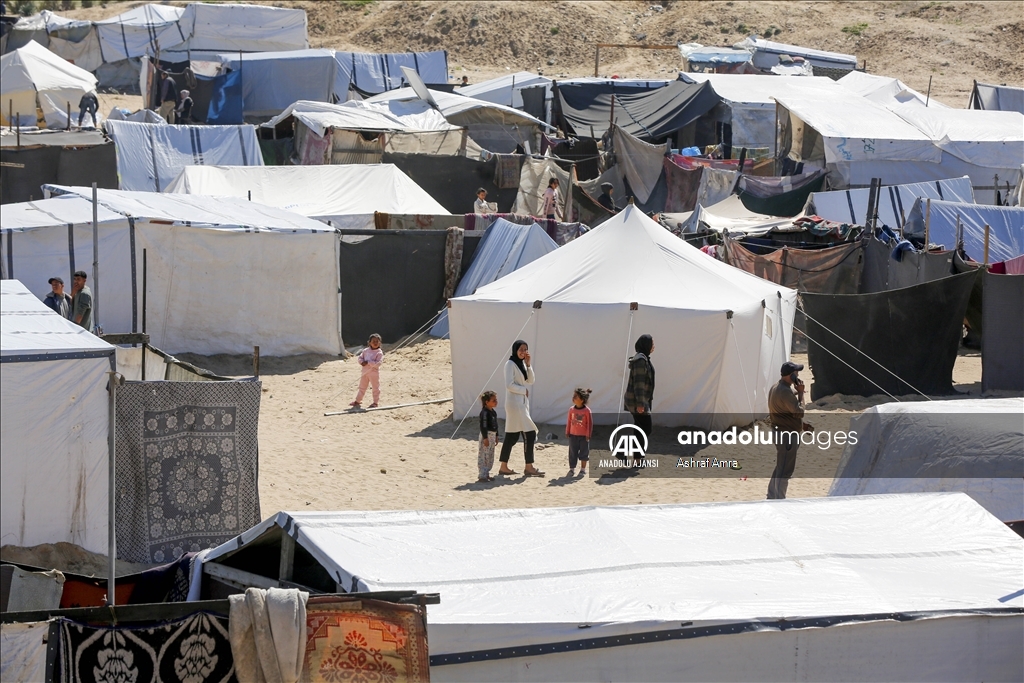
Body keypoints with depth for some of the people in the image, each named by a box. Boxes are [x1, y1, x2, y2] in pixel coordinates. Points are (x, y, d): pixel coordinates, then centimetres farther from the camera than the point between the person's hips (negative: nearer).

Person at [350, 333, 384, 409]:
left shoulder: (379, 353, -12)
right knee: (362, 387, 16)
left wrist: (368, 362, -26)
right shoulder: (365, 351, 6)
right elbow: (359, 357, 8)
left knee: (376, 388, 4)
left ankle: (376, 402, 14)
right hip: (365, 372, 6)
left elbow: (378, 363, -21)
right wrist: (362, 362, -14)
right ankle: (358, 400, 28)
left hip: (374, 372, -6)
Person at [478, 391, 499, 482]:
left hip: (492, 436, 10)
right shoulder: (484, 413, -16)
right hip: (486, 435, -10)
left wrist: (496, 436, 22)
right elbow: (483, 426, -20)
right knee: (484, 456, -7)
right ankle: (482, 475, -6)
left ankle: (486, 474, 22)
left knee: (490, 457, 14)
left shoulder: (493, 412, 13)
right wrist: (485, 438, -22)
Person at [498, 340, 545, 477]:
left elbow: (531, 381, 7)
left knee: (512, 436, 10)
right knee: (529, 434, -10)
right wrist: (524, 390, -8)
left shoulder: (522, 363, 14)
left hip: (523, 402, 9)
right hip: (514, 403, -9)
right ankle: (529, 467, -6)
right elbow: (509, 385, -18)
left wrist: (528, 364, -2)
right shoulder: (510, 364, -11)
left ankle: (503, 467, 14)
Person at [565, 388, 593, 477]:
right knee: (572, 453, 6)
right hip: (573, 435, 3)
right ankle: (572, 469, 15)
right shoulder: (572, 410, 0)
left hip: (583, 436, -3)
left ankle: (583, 469, 16)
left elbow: (590, 423, -9)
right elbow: (569, 421, 8)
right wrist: (567, 432, 7)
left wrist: (588, 434, -10)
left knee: (584, 452, 5)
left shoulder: (587, 411, -12)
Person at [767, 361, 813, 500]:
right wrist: (800, 393, -13)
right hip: (788, 435, -11)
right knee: (785, 469, -4)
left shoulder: (775, 389, 10)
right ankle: (779, 501, -1)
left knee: (780, 466, 20)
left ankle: (772, 497, 27)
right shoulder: (786, 392, -23)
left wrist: (802, 424, 16)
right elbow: (799, 412, -22)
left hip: (779, 431, 11)